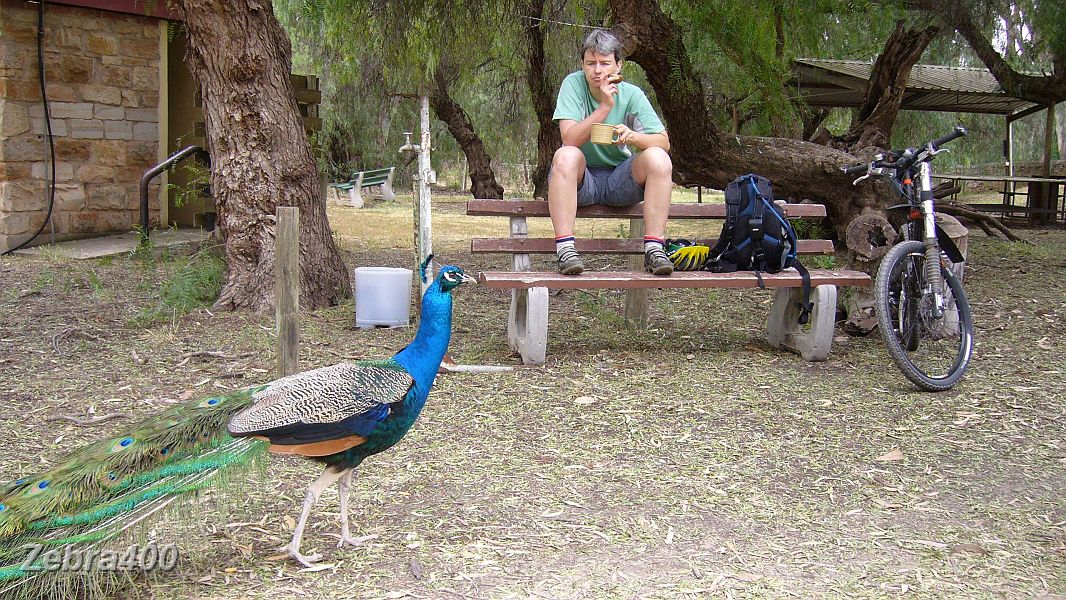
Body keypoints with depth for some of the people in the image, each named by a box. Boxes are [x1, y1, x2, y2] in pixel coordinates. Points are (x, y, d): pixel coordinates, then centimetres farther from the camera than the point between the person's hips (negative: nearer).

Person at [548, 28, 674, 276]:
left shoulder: (632, 94, -6)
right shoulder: (573, 84, -10)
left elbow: (663, 141, -11)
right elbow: (569, 139, -21)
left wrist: (634, 137, -32)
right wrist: (604, 106, -28)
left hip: (620, 181, 2)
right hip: (582, 180, -1)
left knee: (658, 158, -24)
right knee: (566, 155, -33)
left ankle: (654, 248, -25)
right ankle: (565, 248, -36)